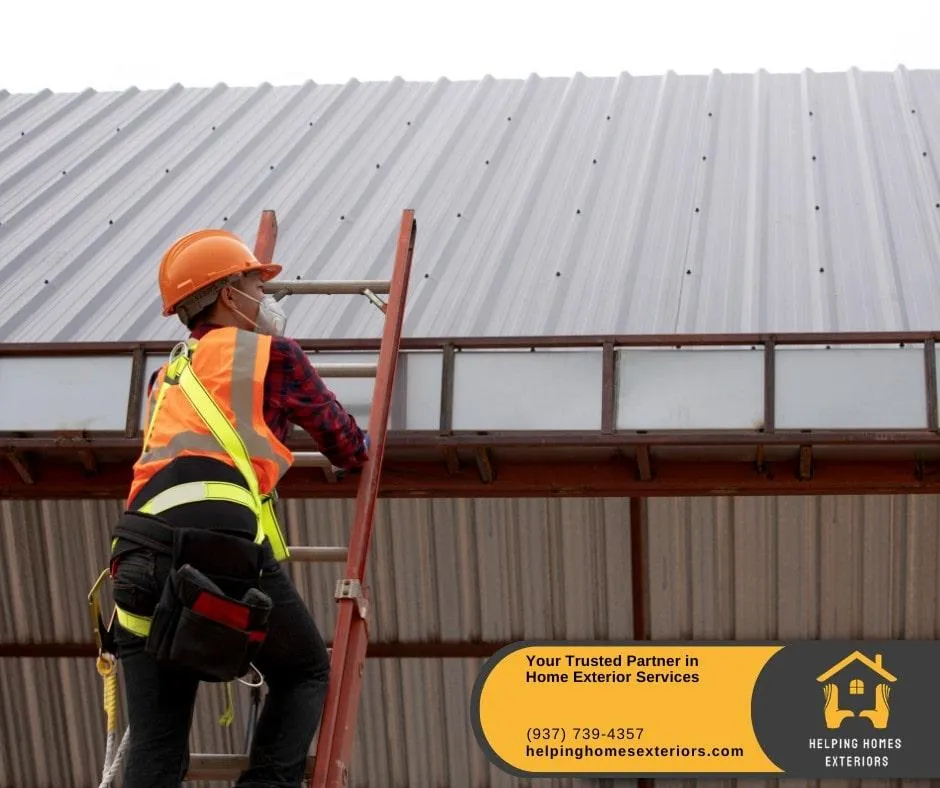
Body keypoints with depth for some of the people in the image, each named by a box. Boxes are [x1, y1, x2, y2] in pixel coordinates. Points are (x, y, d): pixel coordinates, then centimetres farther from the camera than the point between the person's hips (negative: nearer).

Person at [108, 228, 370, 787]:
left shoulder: (167, 376, 32)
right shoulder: (272, 352, 15)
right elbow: (348, 447, 23)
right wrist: (360, 451, 46)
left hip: (139, 556, 5)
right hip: (221, 536, -5)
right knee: (305, 675, 16)